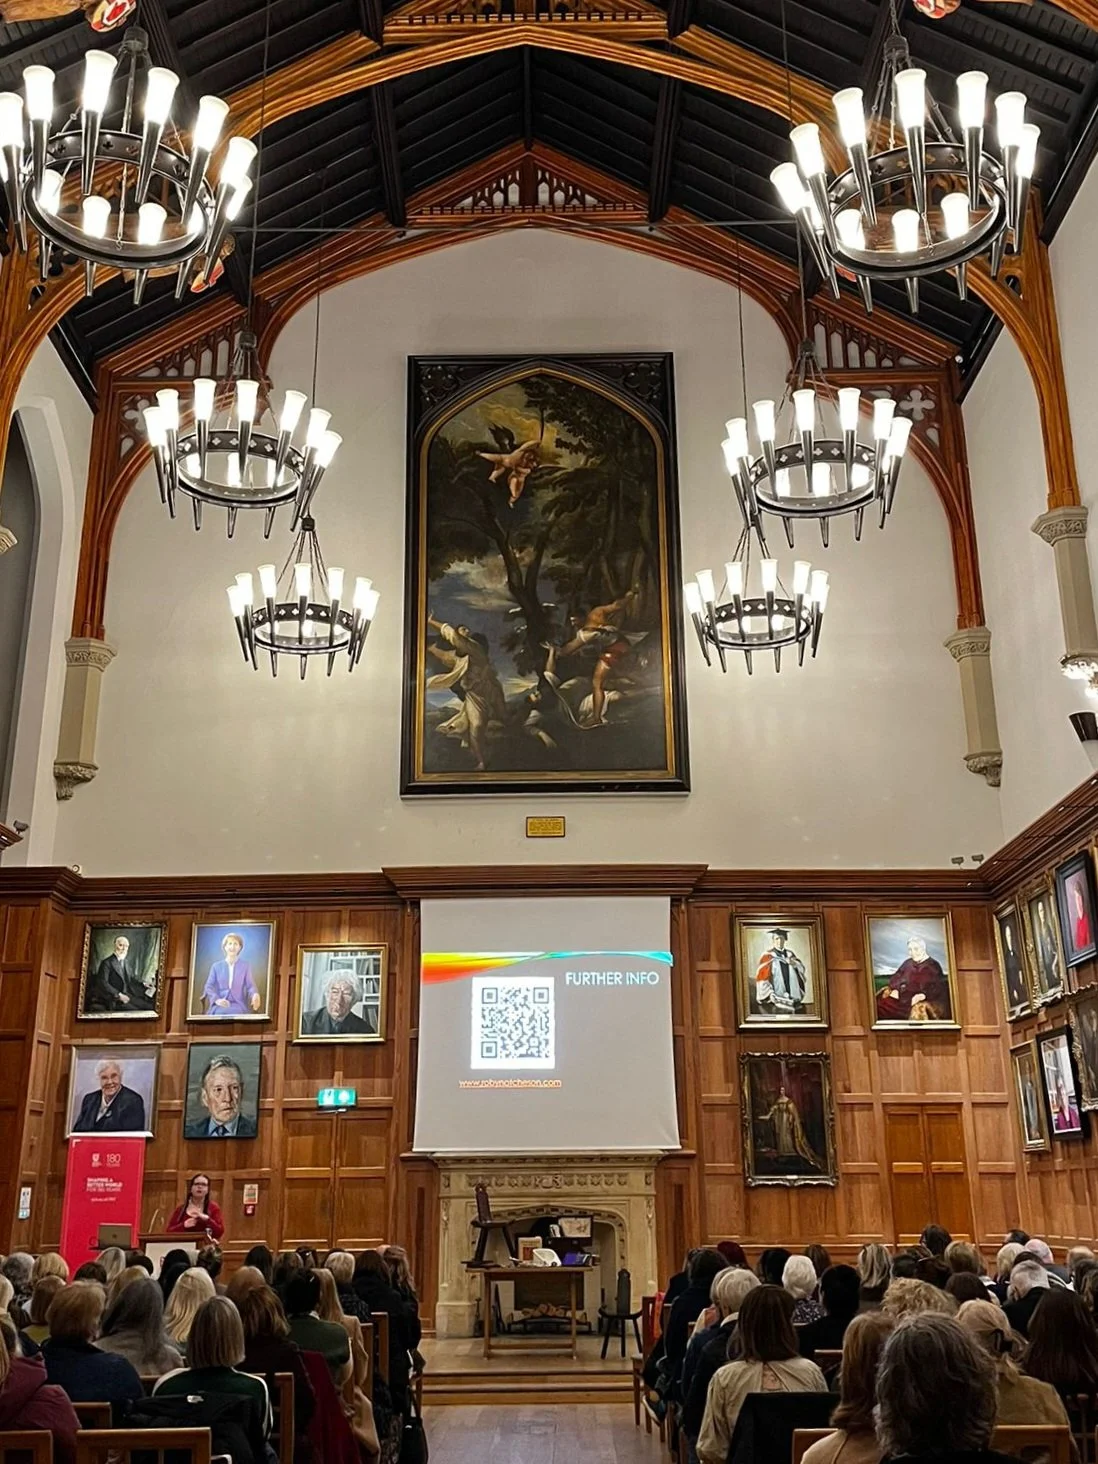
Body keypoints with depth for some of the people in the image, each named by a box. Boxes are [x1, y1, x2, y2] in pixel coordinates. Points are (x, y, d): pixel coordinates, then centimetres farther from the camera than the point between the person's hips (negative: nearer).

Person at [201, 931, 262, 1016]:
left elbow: (250, 985, 6)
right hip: (219, 1005, 0)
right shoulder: (216, 966, 15)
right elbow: (209, 986, 8)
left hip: (238, 1005, 0)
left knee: (238, 1014, -35)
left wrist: (255, 995, -20)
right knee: (220, 1014, -35)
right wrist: (217, 999, -14)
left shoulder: (246, 965, 15)